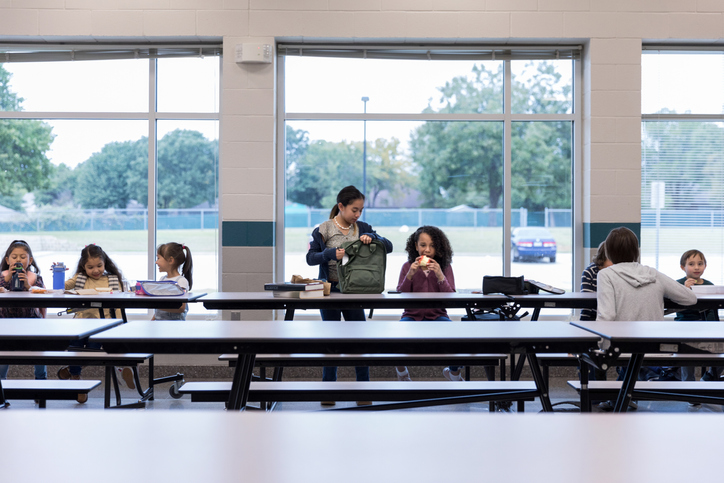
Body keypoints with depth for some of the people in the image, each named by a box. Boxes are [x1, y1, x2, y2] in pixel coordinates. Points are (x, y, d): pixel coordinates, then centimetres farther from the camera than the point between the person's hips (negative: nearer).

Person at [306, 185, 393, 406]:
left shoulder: (362, 228, 6)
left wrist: (371, 237, -18)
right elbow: (310, 257, -6)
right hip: (330, 290, -3)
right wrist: (331, 253, -24)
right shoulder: (323, 230, -4)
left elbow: (388, 246, 1)